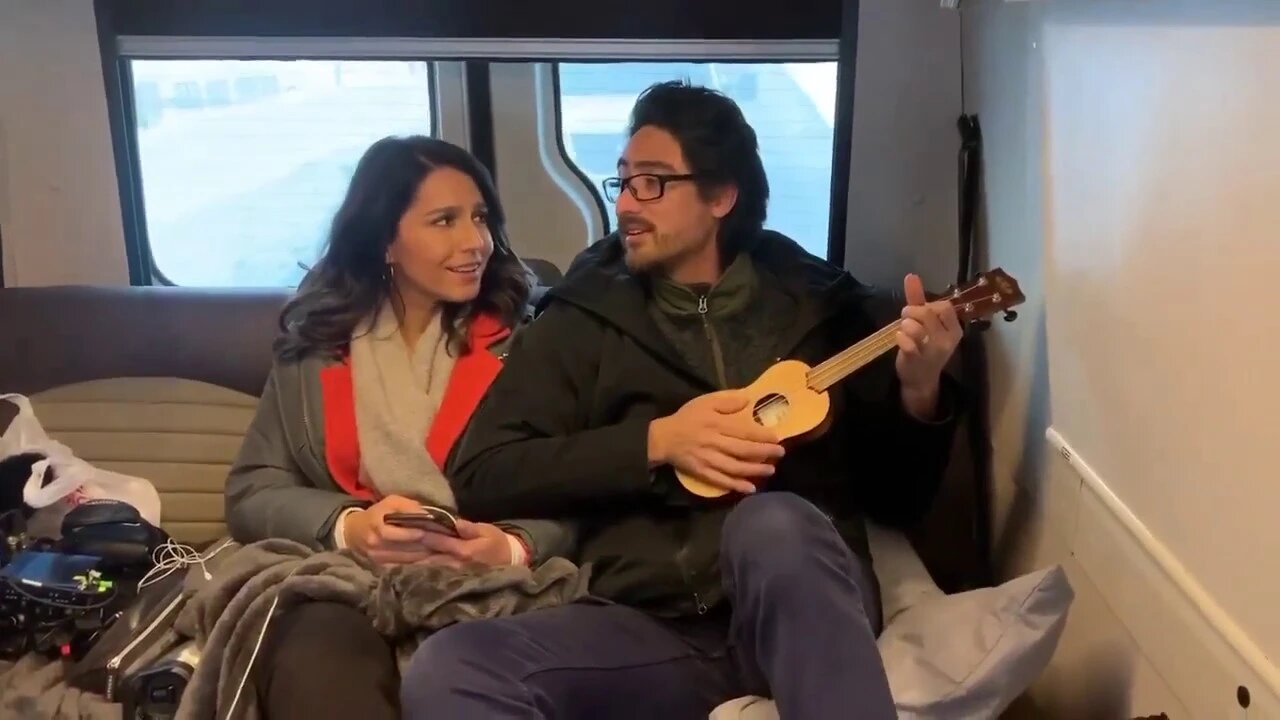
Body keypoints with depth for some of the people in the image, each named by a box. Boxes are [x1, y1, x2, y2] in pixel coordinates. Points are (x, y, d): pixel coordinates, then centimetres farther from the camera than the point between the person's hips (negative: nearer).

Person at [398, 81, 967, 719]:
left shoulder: (825, 304, 11)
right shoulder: (585, 316, 11)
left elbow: (898, 498, 13)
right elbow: (479, 476, 1)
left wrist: (920, 396, -8)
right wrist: (656, 442, -8)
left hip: (809, 614, 0)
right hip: (648, 626, 1)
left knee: (773, 524, -36)